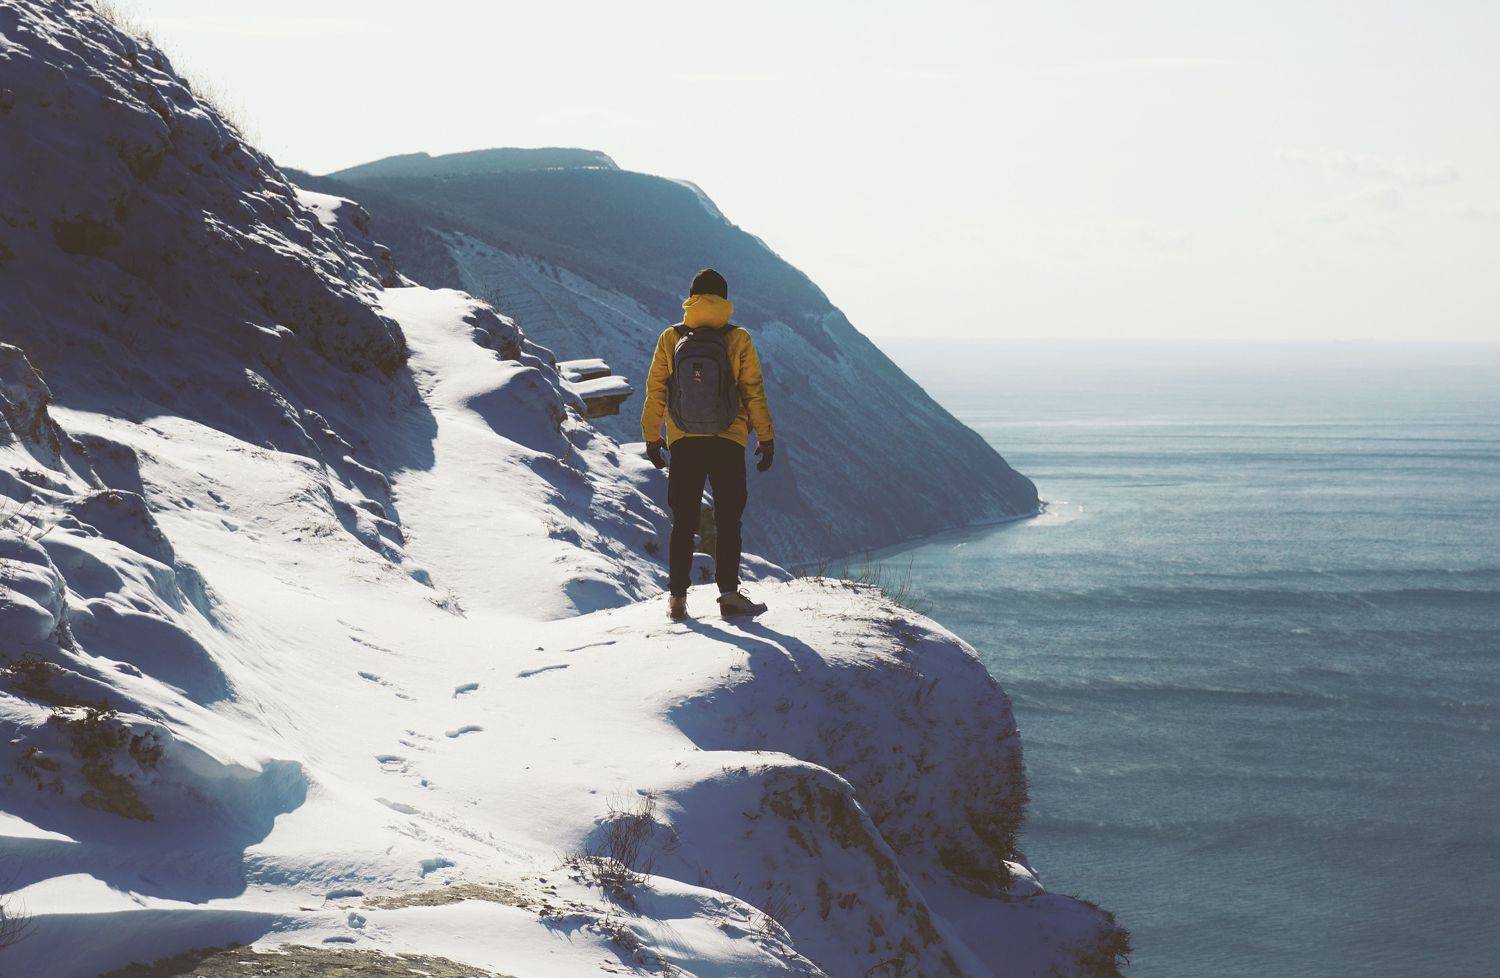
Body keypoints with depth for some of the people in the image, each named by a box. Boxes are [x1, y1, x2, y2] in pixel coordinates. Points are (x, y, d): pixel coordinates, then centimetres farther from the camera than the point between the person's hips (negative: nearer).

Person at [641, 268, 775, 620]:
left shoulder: (670, 339, -1)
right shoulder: (737, 340, -6)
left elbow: (655, 391, 2)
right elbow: (754, 392, -3)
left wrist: (652, 436, 11)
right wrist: (766, 438, 4)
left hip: (683, 444, 2)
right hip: (728, 444, -2)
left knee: (683, 522, 9)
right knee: (728, 521, 6)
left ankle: (677, 597, 5)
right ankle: (729, 594, -2)